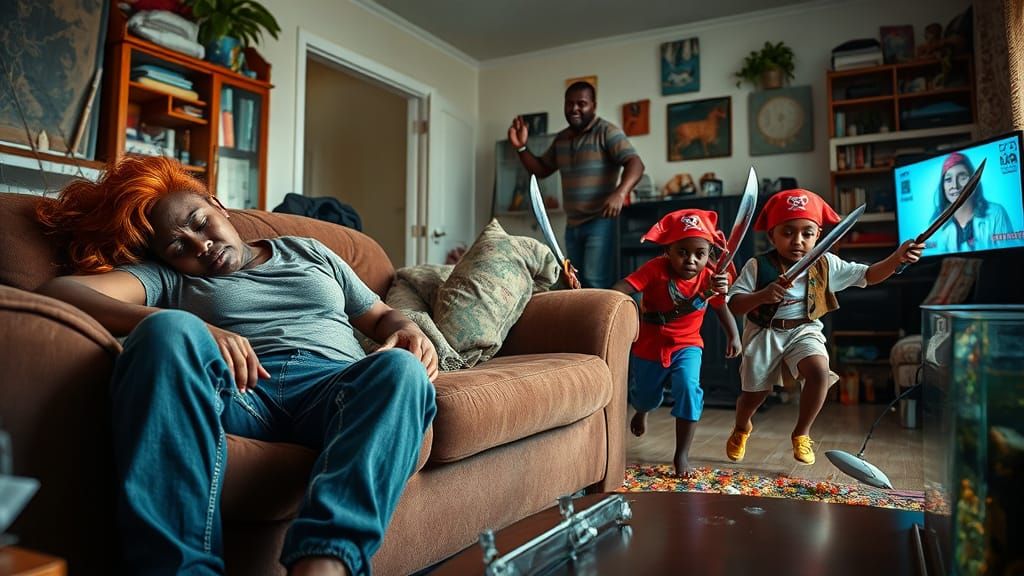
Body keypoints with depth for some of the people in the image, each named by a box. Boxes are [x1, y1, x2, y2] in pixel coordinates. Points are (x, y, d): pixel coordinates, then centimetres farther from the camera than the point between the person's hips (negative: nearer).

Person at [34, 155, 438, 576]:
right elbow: (57, 290, 3)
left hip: (338, 385, 1)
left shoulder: (310, 252, 30)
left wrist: (408, 332, 2)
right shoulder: (165, 277, 22)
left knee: (401, 369, -33)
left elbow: (381, 317, 30)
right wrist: (190, 332, -16)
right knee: (172, 331, -32)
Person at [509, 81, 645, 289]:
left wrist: (620, 193, -37)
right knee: (576, 283, 9)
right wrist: (521, 148, 5)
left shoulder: (607, 132, -7)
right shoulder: (561, 139, 14)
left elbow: (635, 164, -18)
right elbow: (540, 170, 23)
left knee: (595, 282, -17)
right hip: (572, 224, 7)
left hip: (600, 221, -7)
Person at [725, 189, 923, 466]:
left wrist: (897, 258, -15)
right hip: (764, 334, -2)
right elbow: (735, 304, -15)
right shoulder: (757, 266, -13)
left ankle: (801, 433, -2)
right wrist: (762, 296, -33)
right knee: (754, 392, 5)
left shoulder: (825, 264, -3)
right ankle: (741, 428, 43)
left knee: (819, 371, -27)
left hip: (804, 331, 2)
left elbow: (868, 275, 2)